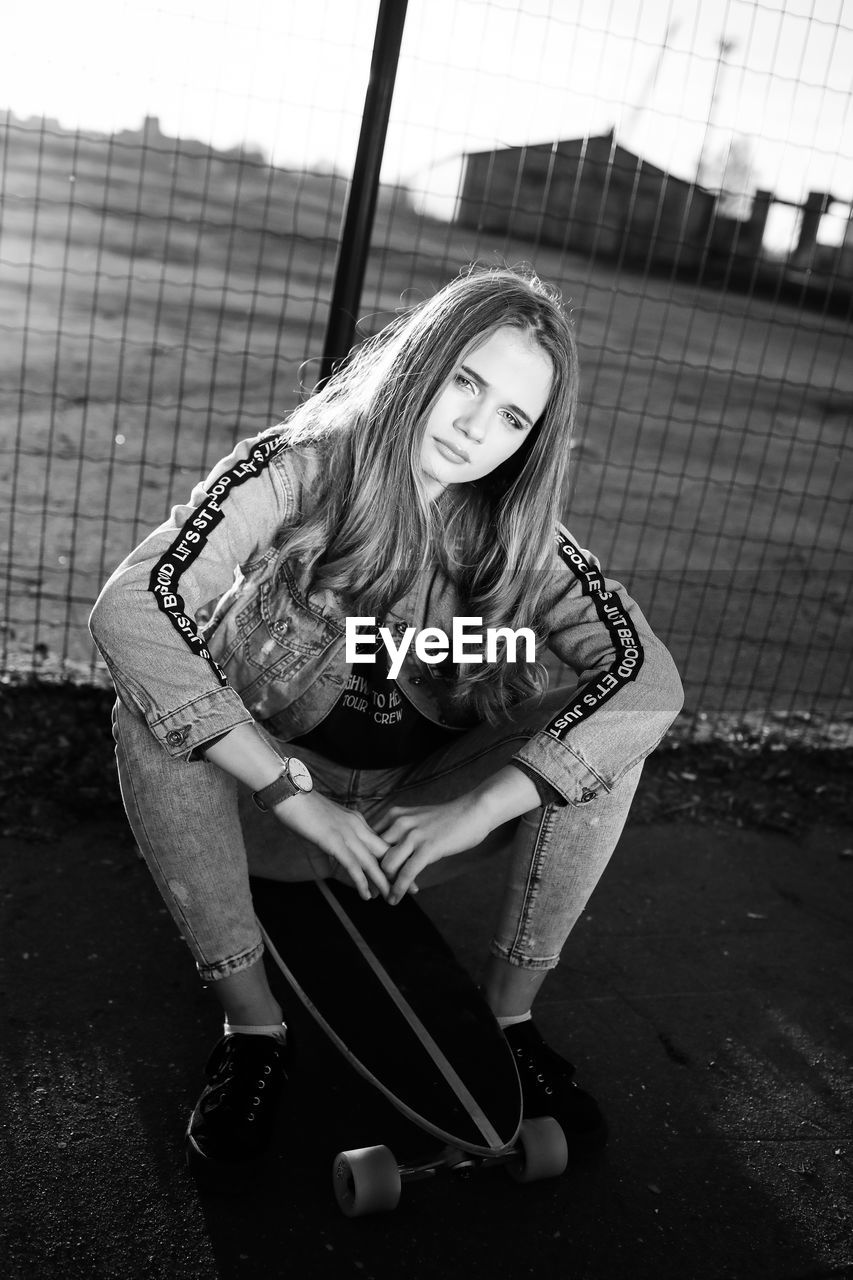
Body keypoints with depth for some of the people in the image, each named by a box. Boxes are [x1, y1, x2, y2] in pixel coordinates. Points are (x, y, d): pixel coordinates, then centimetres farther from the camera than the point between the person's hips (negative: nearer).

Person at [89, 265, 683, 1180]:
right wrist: (297, 795, -34)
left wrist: (478, 808, -32)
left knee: (606, 731, -21)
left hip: (426, 810, 2)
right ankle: (251, 1024, -16)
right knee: (151, 713, -31)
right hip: (271, 797, -1)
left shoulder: (514, 536, -10)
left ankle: (512, 1013, -6)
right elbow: (130, 608, -32)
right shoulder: (299, 469, -18)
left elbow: (650, 678, -22)